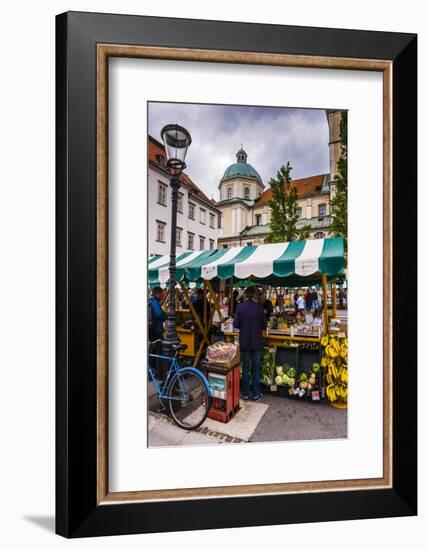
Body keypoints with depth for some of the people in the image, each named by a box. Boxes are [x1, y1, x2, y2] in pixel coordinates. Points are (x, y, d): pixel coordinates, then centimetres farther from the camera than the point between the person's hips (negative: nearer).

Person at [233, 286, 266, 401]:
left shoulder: (240, 307, -10)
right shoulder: (259, 307, -10)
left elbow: (235, 324, -10)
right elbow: (264, 324, -4)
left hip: (244, 341, 0)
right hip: (257, 342, 0)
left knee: (245, 368, 11)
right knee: (256, 368, 11)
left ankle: (245, 393, 19)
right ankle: (256, 394, 19)